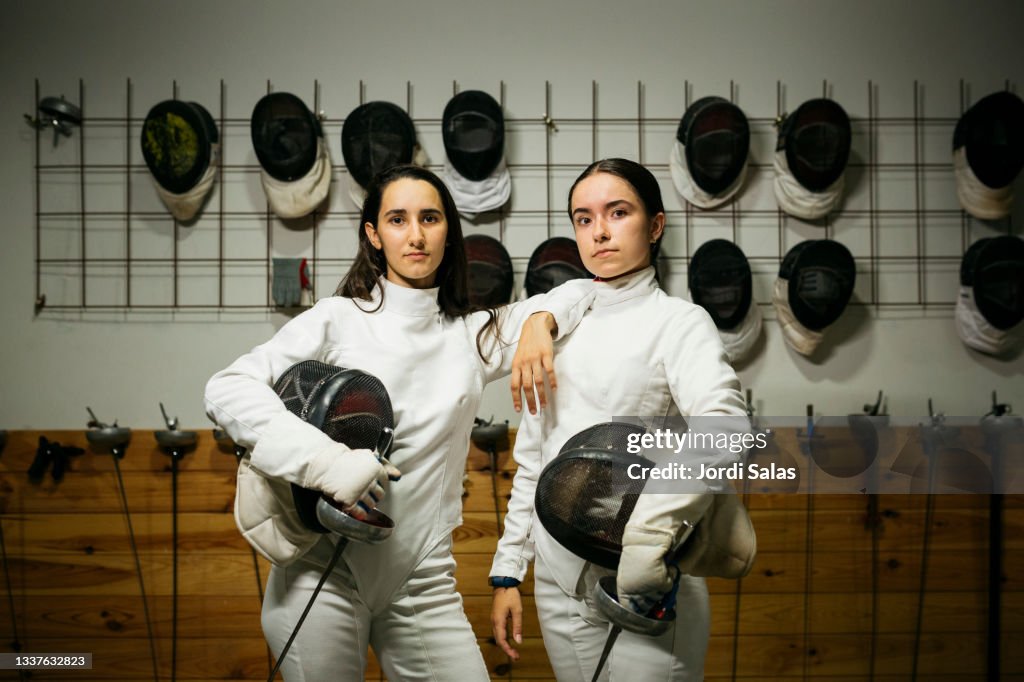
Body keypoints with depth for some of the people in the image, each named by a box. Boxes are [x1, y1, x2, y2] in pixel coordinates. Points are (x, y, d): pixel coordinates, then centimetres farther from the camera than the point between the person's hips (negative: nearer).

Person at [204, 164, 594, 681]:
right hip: (324, 575, -3)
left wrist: (540, 320, -7)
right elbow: (227, 390, -13)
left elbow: (583, 293, 15)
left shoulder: (473, 334, 8)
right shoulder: (338, 320, -3)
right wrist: (326, 460, -25)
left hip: (422, 581, 3)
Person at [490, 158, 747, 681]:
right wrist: (507, 571, 13)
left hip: (643, 583, -5)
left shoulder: (679, 322, -6)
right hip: (559, 584, 5)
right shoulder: (561, 329, 11)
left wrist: (652, 527, -38)